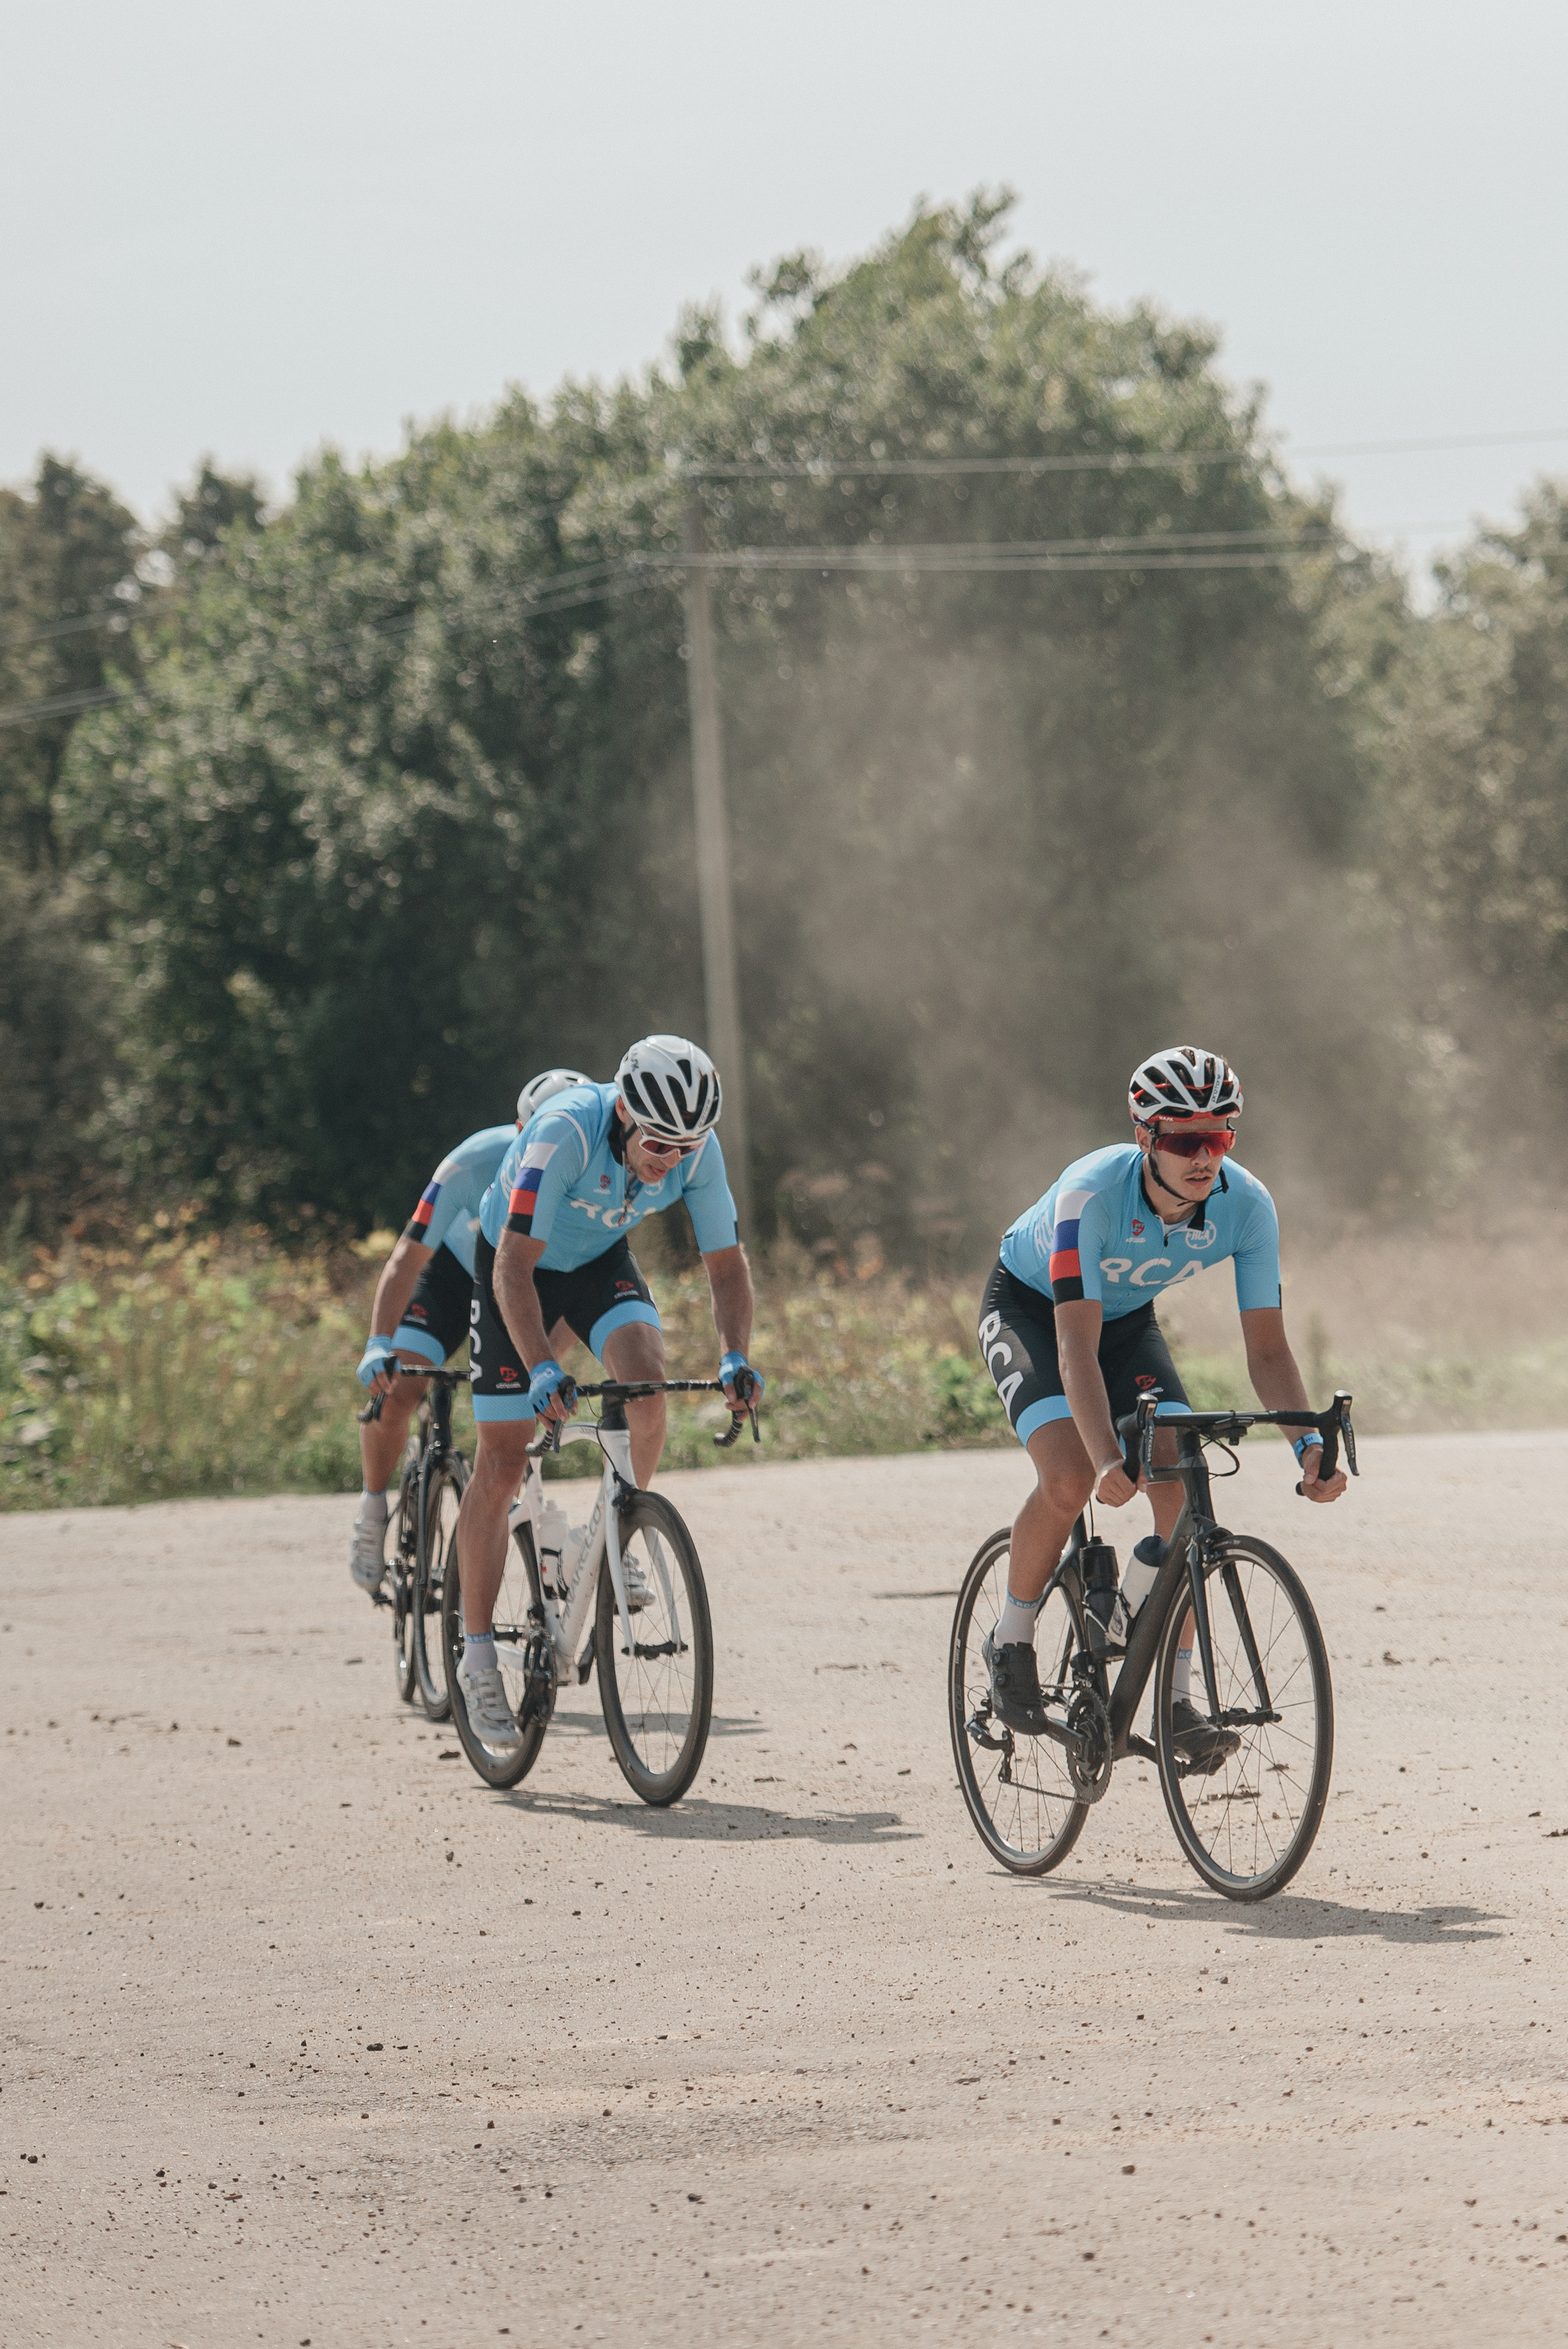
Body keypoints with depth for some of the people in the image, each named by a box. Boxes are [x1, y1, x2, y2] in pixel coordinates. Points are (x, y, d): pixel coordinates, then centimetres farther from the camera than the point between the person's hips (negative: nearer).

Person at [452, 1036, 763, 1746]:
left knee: (645, 1382, -26)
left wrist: (735, 1357, -30)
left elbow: (726, 1263, -14)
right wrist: (543, 1369, -48)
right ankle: (477, 1656, 4)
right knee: (502, 1462, -5)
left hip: (602, 1261, 3)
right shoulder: (565, 1131, -37)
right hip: (518, 1265, -3)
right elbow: (515, 1264, -38)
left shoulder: (697, 1150, -24)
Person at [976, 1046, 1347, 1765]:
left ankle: (1176, 1698, -6)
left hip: (1128, 1316, 4)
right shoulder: (1092, 1194, -38)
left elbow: (1268, 1347, -22)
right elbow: (1077, 1347, -43)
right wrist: (1108, 1460, -56)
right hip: (1029, 1308, -4)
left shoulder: (1246, 1205, -26)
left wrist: (1309, 1442, -39)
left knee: (1183, 1489, -16)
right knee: (1071, 1477, -27)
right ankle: (1011, 1640, -2)